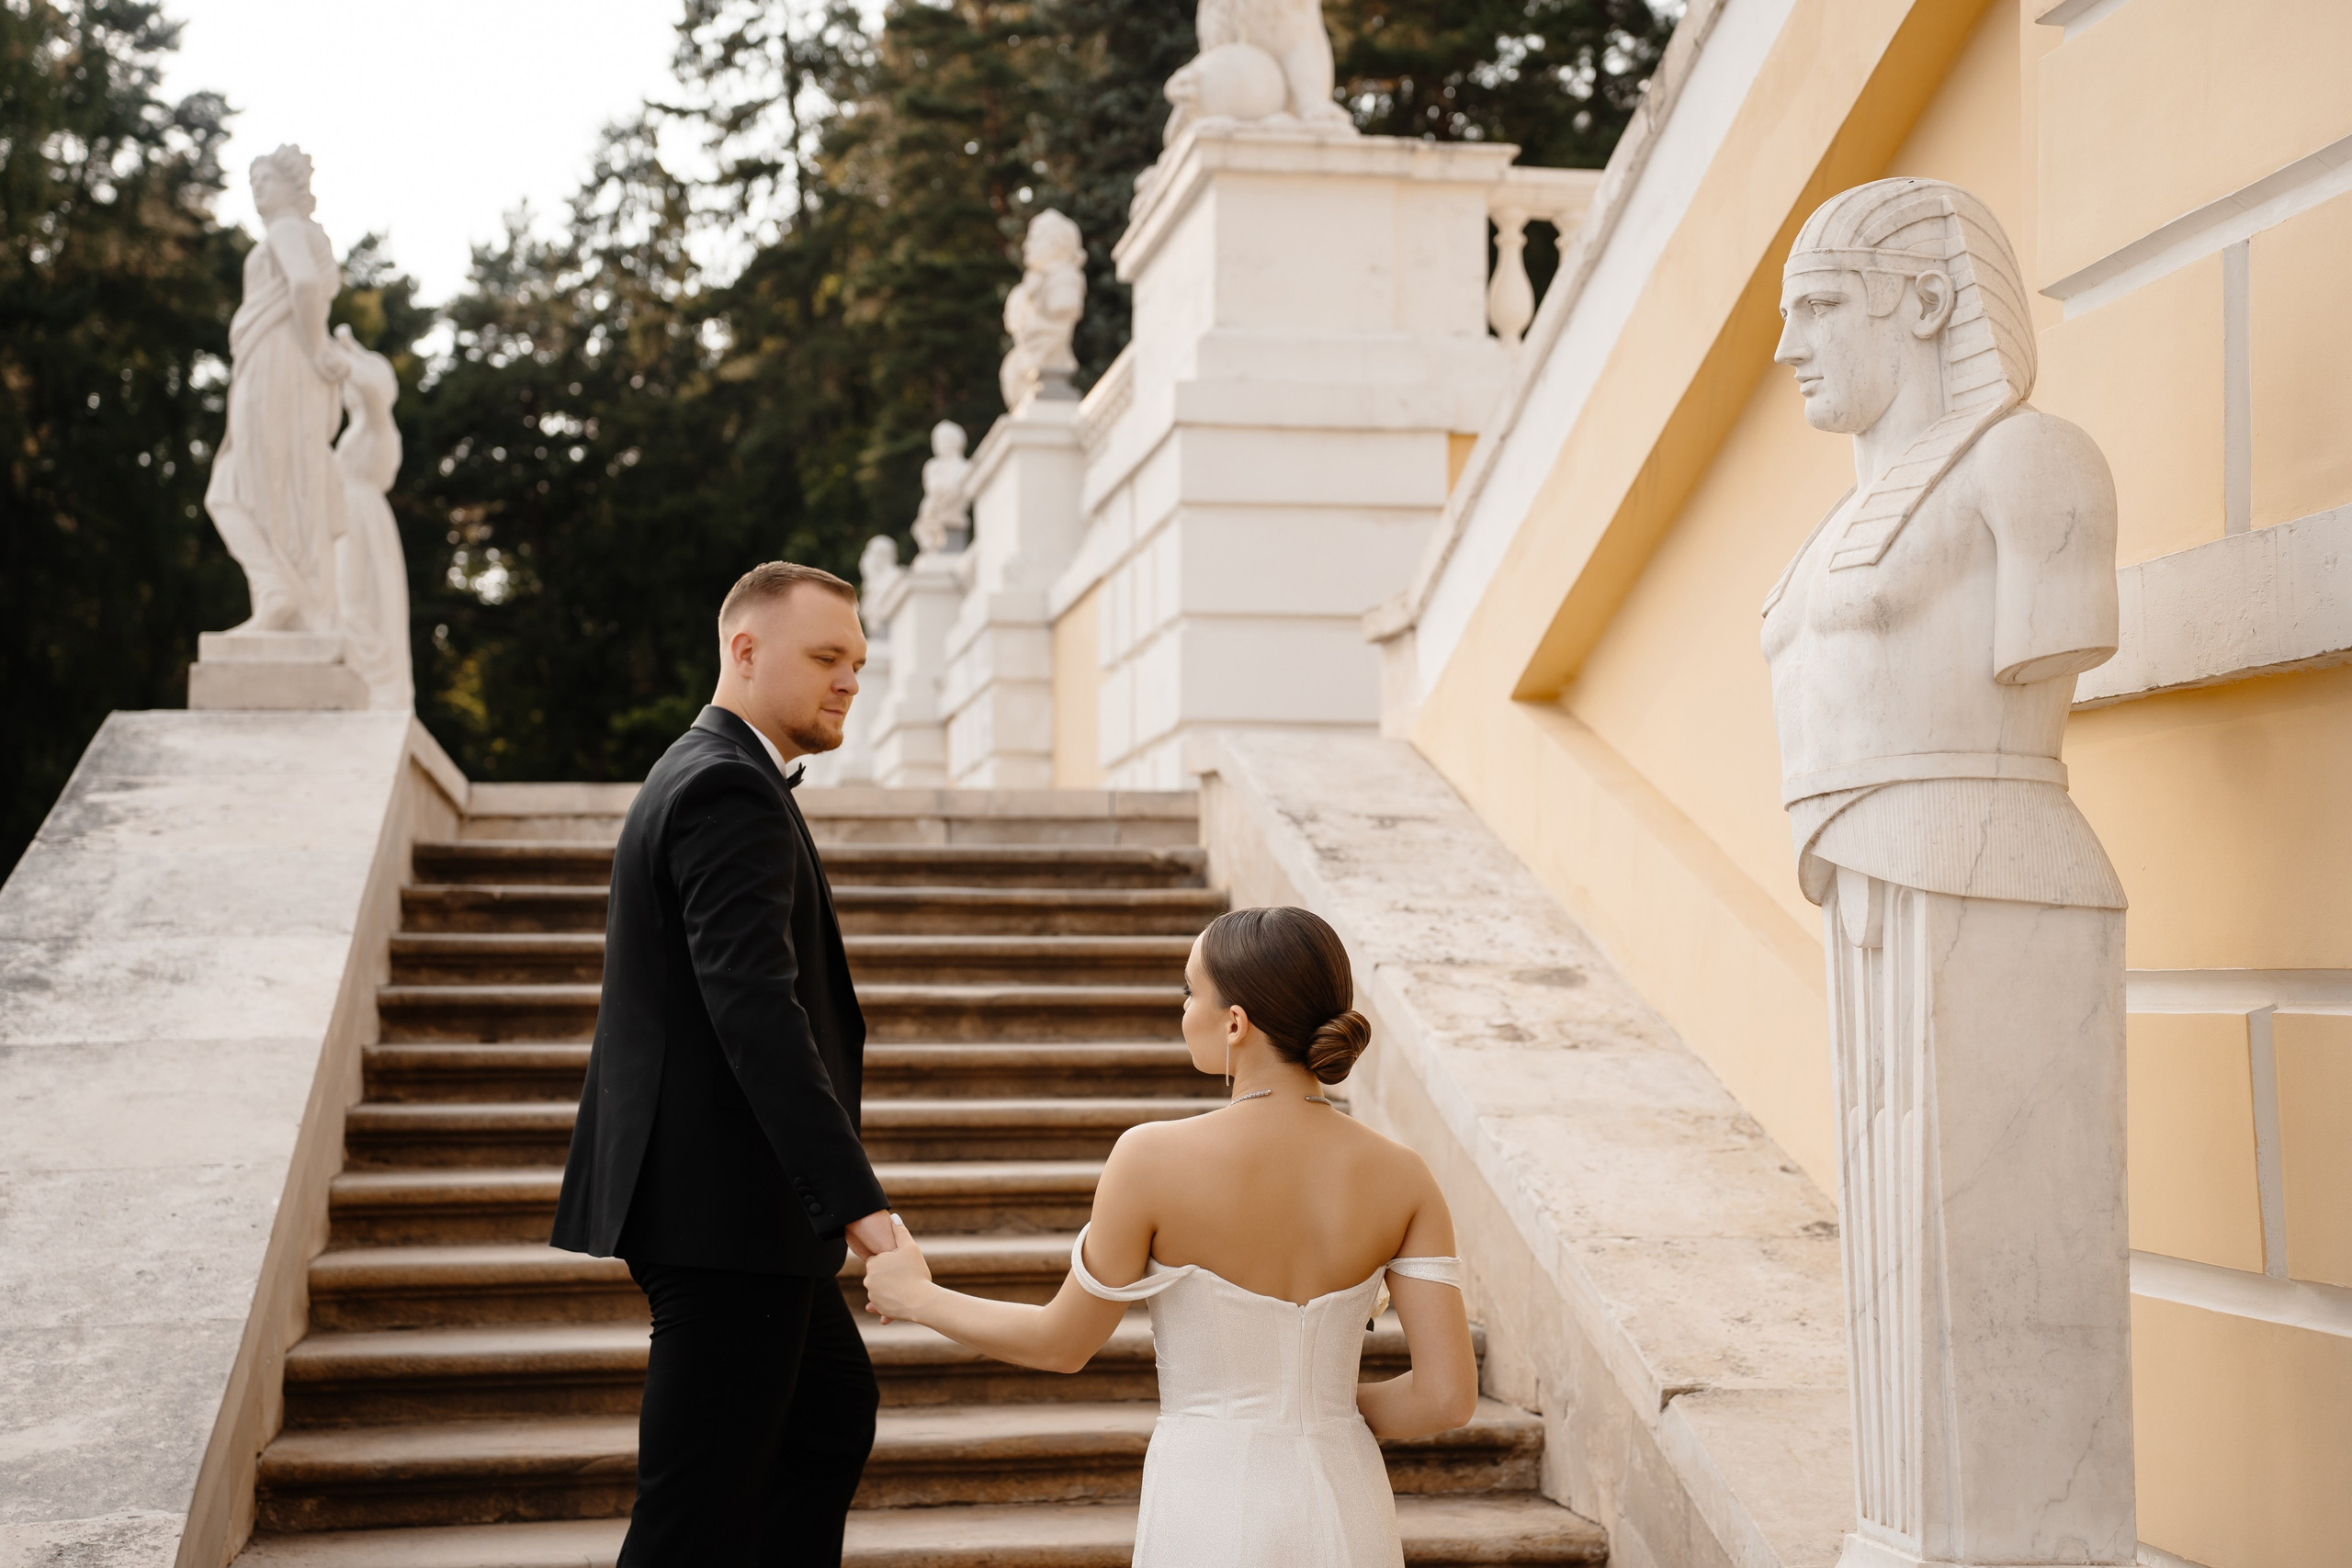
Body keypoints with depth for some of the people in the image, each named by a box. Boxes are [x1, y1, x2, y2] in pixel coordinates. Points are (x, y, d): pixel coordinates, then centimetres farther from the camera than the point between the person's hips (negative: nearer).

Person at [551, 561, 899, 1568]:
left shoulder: (703, 776, 17)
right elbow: (757, 1010, -27)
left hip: (729, 1208, 11)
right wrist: (858, 1202, -31)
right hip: (724, 1213, -11)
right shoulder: (730, 789, -16)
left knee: (834, 1412, 24)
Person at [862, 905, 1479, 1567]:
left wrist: (916, 1298, 16)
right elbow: (1449, 1395, -5)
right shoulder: (1400, 1175, -4)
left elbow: (1062, 1343, 1)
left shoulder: (1155, 1159, -12)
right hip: (1348, 1513, 3)